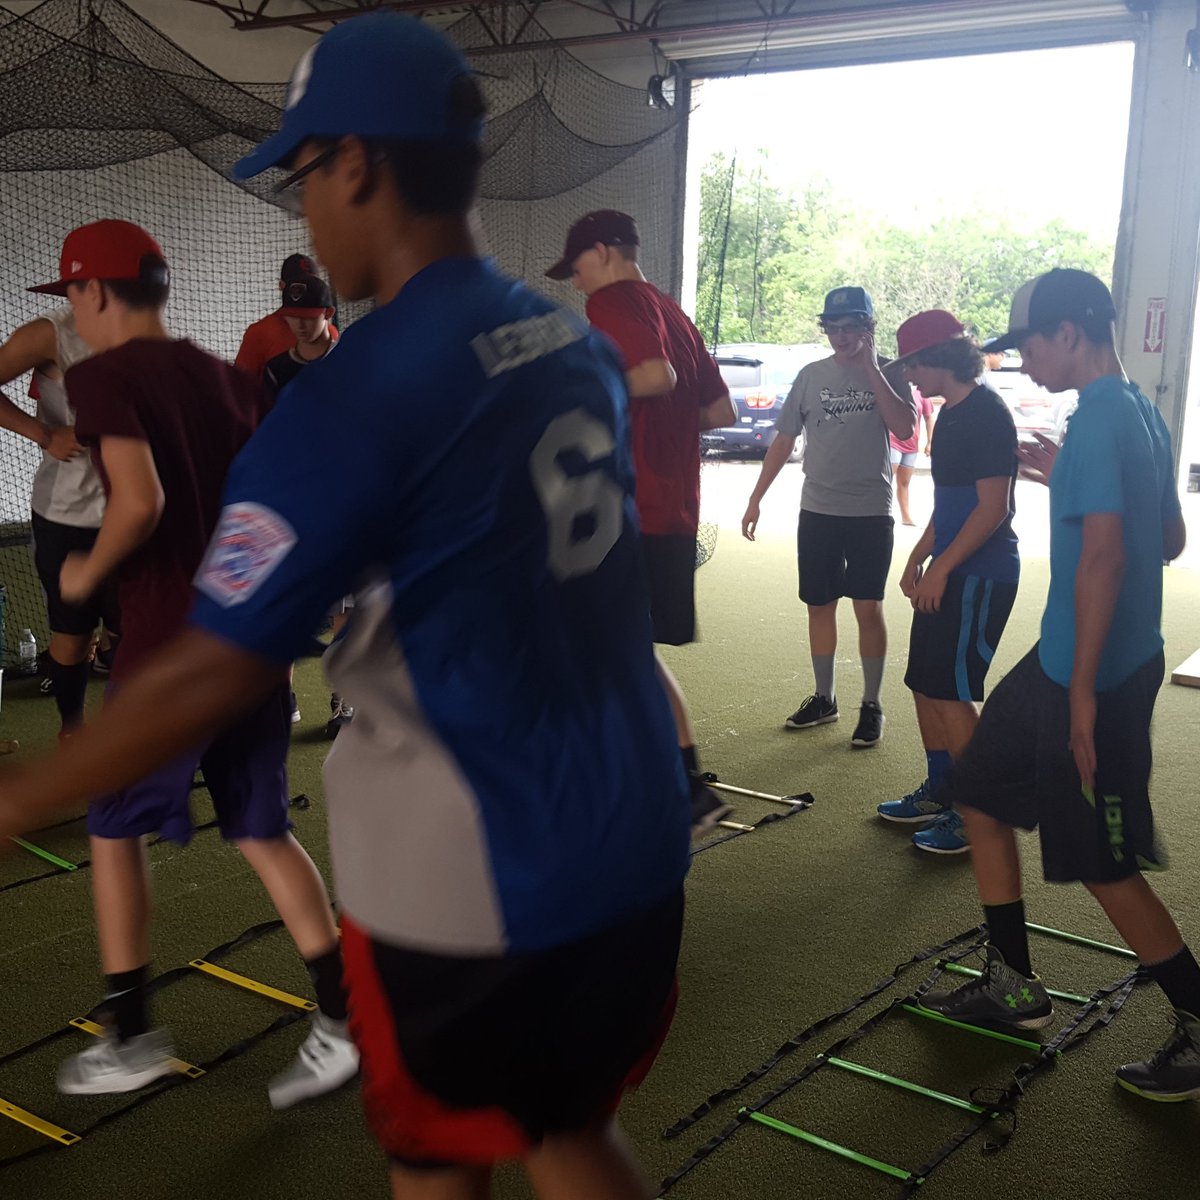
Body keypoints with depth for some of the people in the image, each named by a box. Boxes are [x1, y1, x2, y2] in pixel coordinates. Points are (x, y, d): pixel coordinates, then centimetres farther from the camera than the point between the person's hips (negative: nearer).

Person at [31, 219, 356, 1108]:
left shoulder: (102, 375, -9)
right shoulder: (229, 378, 12)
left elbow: (140, 501, -23)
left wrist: (87, 574, -7)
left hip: (168, 644, -6)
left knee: (115, 828, 14)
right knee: (263, 832, 14)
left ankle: (132, 1035, 21)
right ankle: (342, 1021, 12)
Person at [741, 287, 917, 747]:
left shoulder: (888, 374, -1)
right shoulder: (812, 376, 5)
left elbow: (905, 429, -18)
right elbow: (783, 440, 9)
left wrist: (871, 369, -16)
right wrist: (756, 499, 6)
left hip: (871, 513, -3)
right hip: (817, 511, 3)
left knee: (868, 608, -3)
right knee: (819, 605, 9)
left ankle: (871, 705, 8)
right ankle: (824, 698, 22)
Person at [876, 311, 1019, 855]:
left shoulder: (987, 414, -16)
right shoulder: (951, 413, 13)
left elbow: (992, 507, -21)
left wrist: (941, 568, -19)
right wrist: (919, 557, 17)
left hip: (980, 575, -10)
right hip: (949, 572, 10)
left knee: (950, 692, -7)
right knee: (925, 682, 14)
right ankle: (939, 793, 27)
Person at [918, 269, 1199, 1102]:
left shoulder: (1100, 419, -19)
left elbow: (1104, 555, -26)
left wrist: (1084, 687, -25)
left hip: (1093, 677, -10)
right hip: (1064, 660, 10)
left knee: (1105, 867, 1)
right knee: (983, 794, 16)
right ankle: (1015, 988, 26)